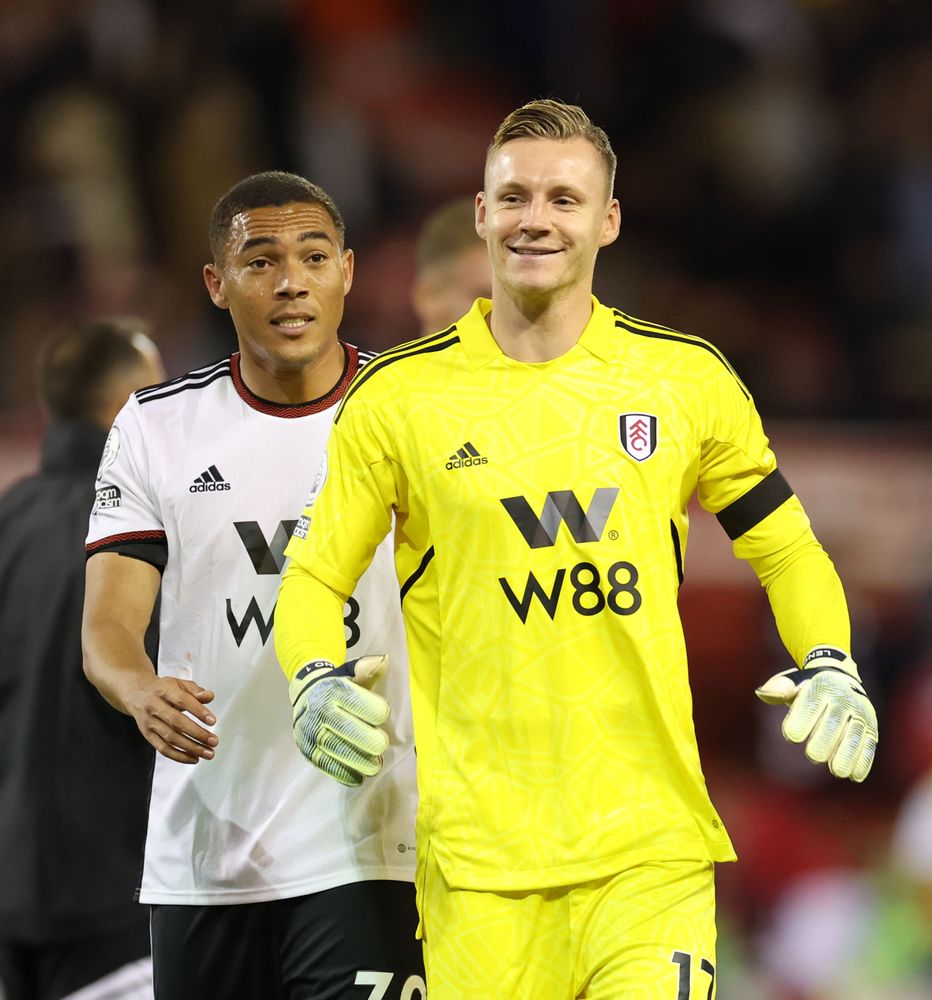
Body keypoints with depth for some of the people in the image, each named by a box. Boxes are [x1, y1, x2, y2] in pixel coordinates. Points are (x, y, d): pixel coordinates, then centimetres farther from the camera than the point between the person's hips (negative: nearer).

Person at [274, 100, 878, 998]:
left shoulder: (687, 379, 7)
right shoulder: (397, 396, 3)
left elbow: (784, 549, 17)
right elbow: (314, 576, 10)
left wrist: (829, 669, 0)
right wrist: (316, 685, -10)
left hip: (651, 842, 0)